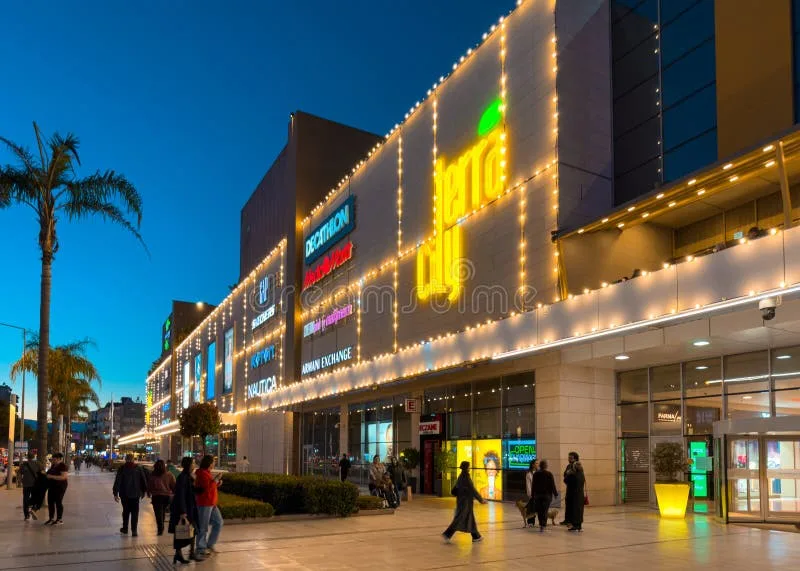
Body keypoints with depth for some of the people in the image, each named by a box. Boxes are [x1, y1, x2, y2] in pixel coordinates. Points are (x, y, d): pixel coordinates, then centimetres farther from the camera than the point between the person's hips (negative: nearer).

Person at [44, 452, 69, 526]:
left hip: (60, 486, -9)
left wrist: (51, 476, -23)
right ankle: (51, 518, 18)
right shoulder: (53, 466, 13)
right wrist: (51, 464, 10)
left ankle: (60, 520, 2)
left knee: (58, 502, -5)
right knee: (50, 502, 8)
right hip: (52, 486, 9)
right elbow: (50, 473, 26)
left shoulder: (63, 466, -13)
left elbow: (63, 477, -22)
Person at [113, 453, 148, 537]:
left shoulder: (122, 468, -4)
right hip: (135, 494, 0)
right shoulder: (138, 469, 1)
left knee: (126, 511, 16)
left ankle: (125, 529, 25)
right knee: (135, 512, 2)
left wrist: (115, 493, -6)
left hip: (125, 494, 0)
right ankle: (134, 530, -5)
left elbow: (117, 481, -8)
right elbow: (144, 481, 5)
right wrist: (143, 492, 16)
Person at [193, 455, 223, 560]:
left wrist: (217, 483, 7)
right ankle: (201, 550, 8)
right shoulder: (202, 474, -15)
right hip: (204, 504, -10)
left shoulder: (207, 473, 15)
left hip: (211, 504, 10)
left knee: (218, 522, 13)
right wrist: (215, 480, -16)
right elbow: (207, 488, -24)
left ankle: (210, 545, 21)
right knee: (203, 527, -1)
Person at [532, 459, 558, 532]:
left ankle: (541, 525, 14)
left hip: (537, 495, 3)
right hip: (547, 495, -3)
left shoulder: (535, 474, 1)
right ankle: (543, 526, -8)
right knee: (545, 511, -2)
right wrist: (555, 494, 5)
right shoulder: (549, 474, -9)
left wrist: (533, 494, 14)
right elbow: (553, 485, -6)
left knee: (539, 511, 11)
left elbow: (533, 485, 6)